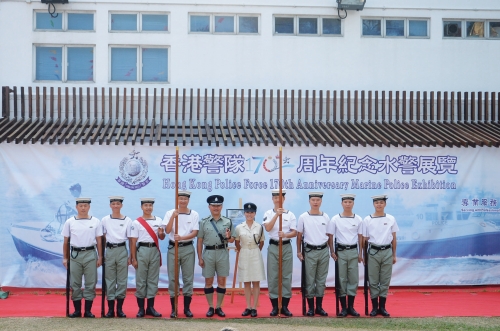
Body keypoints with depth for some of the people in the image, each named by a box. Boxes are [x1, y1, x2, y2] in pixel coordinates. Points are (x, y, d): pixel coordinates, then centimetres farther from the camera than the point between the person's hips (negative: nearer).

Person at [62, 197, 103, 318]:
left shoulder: (95, 222, 4)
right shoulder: (70, 222, 5)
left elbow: (99, 241, 5)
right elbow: (66, 241, 8)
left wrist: (100, 257, 0)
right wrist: (65, 258, 6)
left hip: (90, 254, 0)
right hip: (75, 254, 1)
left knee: (90, 283, 2)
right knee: (75, 284, 4)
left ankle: (88, 310, 9)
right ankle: (77, 310, 12)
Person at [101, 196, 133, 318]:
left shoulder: (127, 220, 3)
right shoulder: (105, 220, 5)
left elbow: (131, 239, 4)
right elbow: (103, 237, 7)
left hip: (122, 250, -1)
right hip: (109, 250, 1)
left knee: (122, 279, 1)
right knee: (109, 279, 2)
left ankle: (120, 309, 8)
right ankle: (110, 309, 6)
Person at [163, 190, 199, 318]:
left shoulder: (194, 214, 1)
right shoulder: (170, 213, 2)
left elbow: (195, 232, -5)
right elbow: (167, 230, -7)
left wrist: (182, 237, -21)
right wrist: (173, 217, -20)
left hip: (188, 248, 0)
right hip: (173, 248, 0)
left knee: (188, 278, 2)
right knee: (172, 278, 1)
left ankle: (187, 308, 11)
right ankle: (173, 309, 8)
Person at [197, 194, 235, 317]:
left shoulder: (228, 222, 7)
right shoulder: (203, 222, 4)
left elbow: (232, 240, 9)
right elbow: (199, 241, 3)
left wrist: (228, 237, -16)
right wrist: (200, 258, -2)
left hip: (223, 253, 1)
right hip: (208, 253, -1)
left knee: (222, 281, 3)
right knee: (208, 281, 3)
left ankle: (219, 307, 13)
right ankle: (210, 307, 12)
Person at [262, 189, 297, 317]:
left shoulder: (290, 214, 4)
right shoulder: (268, 213, 4)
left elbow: (295, 232, -2)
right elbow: (267, 228, -14)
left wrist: (286, 235, -23)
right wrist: (276, 214, -23)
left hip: (286, 247, 0)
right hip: (273, 247, 0)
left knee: (286, 276, 1)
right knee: (273, 276, 0)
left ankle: (285, 306, 7)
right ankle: (274, 306, 6)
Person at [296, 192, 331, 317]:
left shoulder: (326, 217, 6)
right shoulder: (303, 217, 0)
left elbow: (329, 235, 12)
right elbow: (299, 235, 3)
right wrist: (299, 251, -1)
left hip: (323, 251, 2)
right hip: (310, 251, -2)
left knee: (321, 280, 7)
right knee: (310, 280, 0)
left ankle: (319, 307, 14)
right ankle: (311, 307, 7)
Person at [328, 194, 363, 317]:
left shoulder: (358, 219, 4)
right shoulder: (335, 219, 0)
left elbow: (360, 237, 8)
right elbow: (330, 236, 2)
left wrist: (360, 253, 4)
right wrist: (332, 252, -5)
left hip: (353, 251, 1)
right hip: (340, 251, -1)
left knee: (353, 279, 2)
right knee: (341, 279, 0)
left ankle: (351, 307, 10)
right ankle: (343, 308, 5)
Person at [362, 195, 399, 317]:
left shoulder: (391, 219, 4)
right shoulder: (367, 220, 1)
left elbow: (394, 238, 9)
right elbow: (365, 239, 4)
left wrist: (394, 255, 8)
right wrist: (364, 255, 3)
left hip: (387, 252, 1)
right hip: (373, 252, -1)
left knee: (385, 281, 4)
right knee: (373, 281, 2)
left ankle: (382, 307, 11)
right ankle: (374, 307, 9)